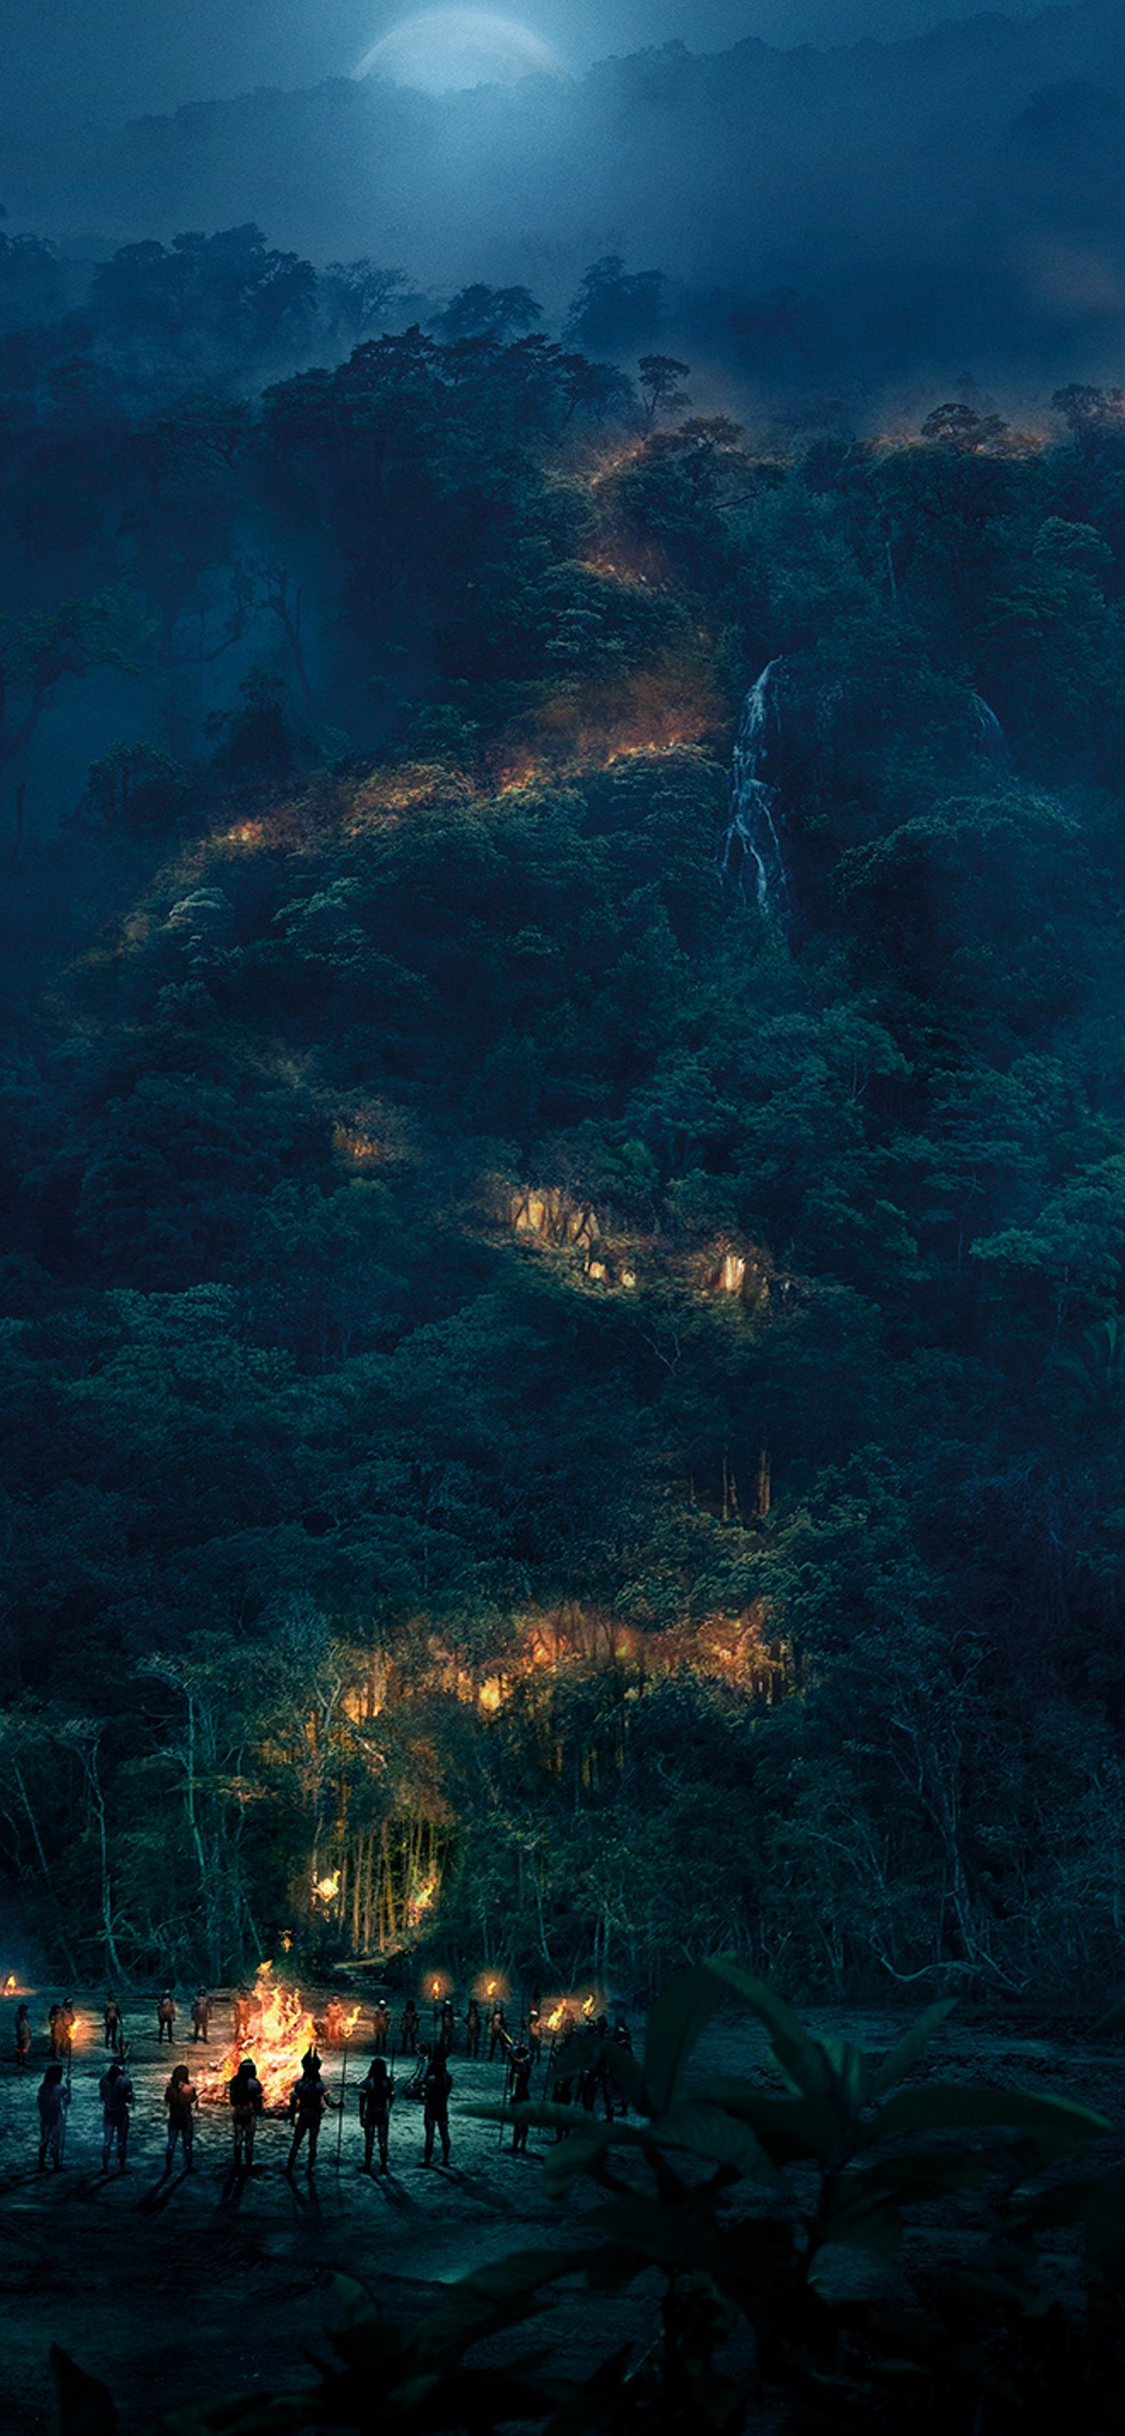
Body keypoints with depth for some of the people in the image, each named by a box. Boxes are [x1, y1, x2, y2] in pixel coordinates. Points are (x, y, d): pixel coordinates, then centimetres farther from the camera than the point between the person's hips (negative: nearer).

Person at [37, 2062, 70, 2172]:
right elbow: (67, 2101, -5)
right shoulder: (60, 2088, -17)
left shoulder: (42, 2087, -2)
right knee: (56, 2143, 6)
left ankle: (41, 2165, 21)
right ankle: (56, 2166, 13)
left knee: (43, 2142, 14)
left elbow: (38, 2102, 3)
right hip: (57, 2119, -5)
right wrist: (68, 2087, 4)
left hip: (45, 2119, 5)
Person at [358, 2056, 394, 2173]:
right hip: (383, 2115, 2)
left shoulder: (367, 2082, -11)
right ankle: (383, 2166, 12)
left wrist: (361, 2116, -2)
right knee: (383, 2141, 10)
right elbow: (391, 2098, 1)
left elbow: (362, 2101, -9)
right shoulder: (388, 2082, -6)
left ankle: (367, 2166, 11)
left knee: (369, 2141, 7)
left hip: (369, 2115, -2)